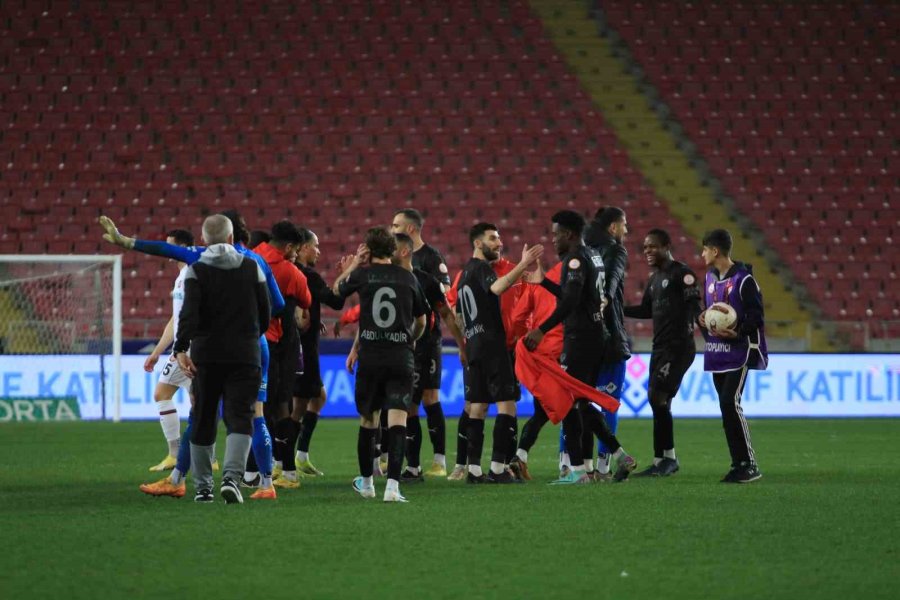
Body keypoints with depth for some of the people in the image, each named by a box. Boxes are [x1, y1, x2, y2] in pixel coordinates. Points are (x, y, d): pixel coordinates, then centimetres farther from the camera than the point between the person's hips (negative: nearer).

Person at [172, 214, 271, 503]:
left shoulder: (196, 269, -1)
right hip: (244, 355, 0)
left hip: (206, 355, 0)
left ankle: (203, 487, 17)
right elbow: (265, 314, 9)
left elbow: (189, 311, -15)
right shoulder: (252, 268, 5)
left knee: (203, 421, 11)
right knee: (239, 418, -2)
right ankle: (231, 476, -24)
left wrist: (181, 348, -20)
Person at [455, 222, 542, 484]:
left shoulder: (465, 273, 20)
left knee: (477, 407, 7)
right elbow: (497, 287, -30)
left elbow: (458, 314, 24)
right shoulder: (481, 268, -8)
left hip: (473, 346, 9)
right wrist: (523, 265, -39)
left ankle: (473, 469, 4)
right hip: (492, 344, -9)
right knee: (506, 403, -8)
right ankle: (498, 467, -14)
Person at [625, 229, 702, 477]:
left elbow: (694, 305, -17)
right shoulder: (655, 279, 19)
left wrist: (690, 325, -35)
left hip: (678, 347, -9)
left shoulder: (682, 274, -8)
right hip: (660, 348, 9)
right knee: (659, 403, 8)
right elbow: (646, 310, 28)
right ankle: (661, 461, 12)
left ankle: (668, 457, -5)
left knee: (657, 397, -14)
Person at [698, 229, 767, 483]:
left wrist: (737, 332, -26)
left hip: (739, 351, -8)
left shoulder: (743, 279, -11)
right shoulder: (710, 277, 13)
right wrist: (703, 319, 2)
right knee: (726, 407, 7)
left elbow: (756, 317, -11)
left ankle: (749, 464, -12)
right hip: (717, 353, 8)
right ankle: (739, 464, 12)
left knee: (730, 403, -16)